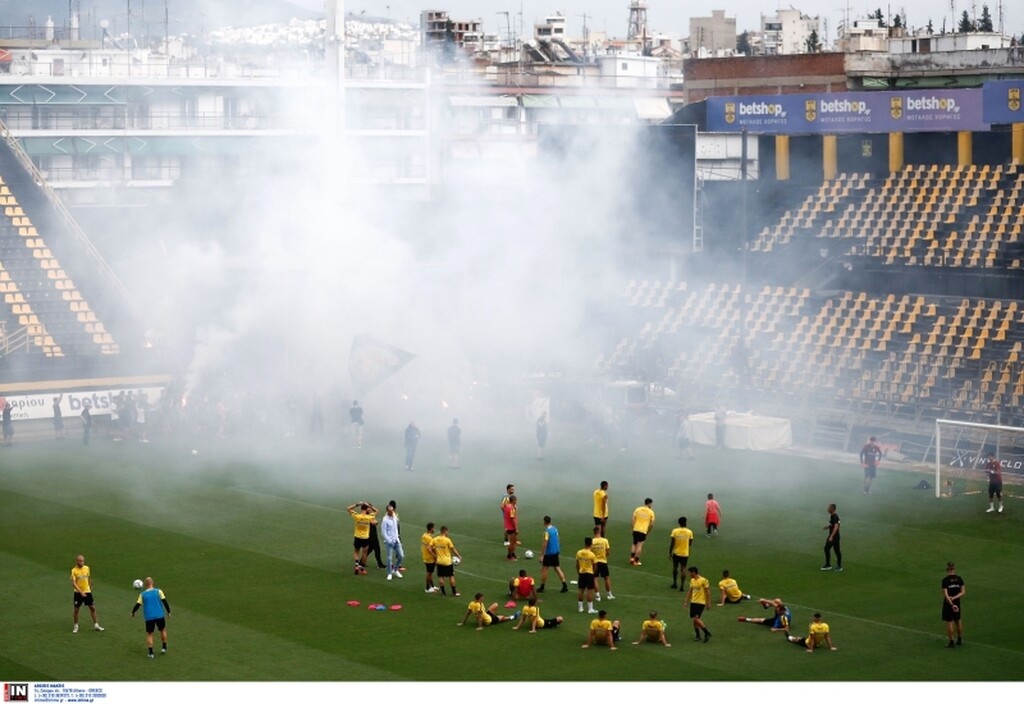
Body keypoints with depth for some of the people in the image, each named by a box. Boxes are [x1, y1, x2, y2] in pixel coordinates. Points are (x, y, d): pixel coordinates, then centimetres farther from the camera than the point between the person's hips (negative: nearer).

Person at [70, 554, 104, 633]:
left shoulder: (87, 568, 1)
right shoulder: (74, 570, -13)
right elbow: (73, 583, -18)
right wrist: (81, 592, -25)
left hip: (87, 591, 3)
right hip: (78, 593, -3)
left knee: (92, 608, 3)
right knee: (76, 609, 4)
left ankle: (96, 625, 12)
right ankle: (76, 626, 20)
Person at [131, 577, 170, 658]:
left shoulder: (142, 594, 0)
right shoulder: (158, 591, -3)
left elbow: (138, 605, 2)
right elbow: (164, 602, -5)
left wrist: (133, 612, 19)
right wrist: (168, 612, 6)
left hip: (149, 617, 0)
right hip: (160, 616, 0)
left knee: (149, 634, 9)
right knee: (163, 630, 23)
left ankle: (151, 653, 3)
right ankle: (164, 648, 23)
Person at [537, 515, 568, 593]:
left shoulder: (547, 531, -19)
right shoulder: (555, 529, 6)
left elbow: (545, 544, -21)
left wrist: (542, 555, -18)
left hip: (549, 553, -8)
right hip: (556, 551, 8)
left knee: (544, 569, 3)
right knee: (557, 568, 13)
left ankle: (542, 588, 9)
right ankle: (564, 586, 8)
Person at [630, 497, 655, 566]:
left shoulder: (637, 509, 4)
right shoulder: (651, 512, -1)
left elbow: (633, 520, 1)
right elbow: (651, 524, 0)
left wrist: (633, 528, 9)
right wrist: (648, 531, 13)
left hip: (636, 529, 3)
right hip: (643, 531, -3)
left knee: (635, 544, 19)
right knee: (640, 545, 0)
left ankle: (632, 558, 8)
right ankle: (636, 561, 0)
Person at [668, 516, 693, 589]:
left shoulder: (675, 531, -10)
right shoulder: (689, 532, -7)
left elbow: (672, 543, -8)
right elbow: (690, 543, 2)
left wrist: (670, 553, 1)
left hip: (676, 553, 0)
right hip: (685, 553, 0)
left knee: (675, 567, 19)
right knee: (683, 569, 4)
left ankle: (674, 583, 27)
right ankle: (682, 586, -1)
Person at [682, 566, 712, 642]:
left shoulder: (703, 580, -13)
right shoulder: (692, 580, 9)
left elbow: (708, 592, -10)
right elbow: (690, 591, 17)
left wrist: (708, 603, -11)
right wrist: (686, 601, 16)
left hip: (701, 602, -8)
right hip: (693, 602, 8)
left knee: (696, 618, -17)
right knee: (694, 619, 8)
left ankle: (707, 633, -9)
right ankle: (697, 635, 19)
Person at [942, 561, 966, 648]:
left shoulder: (945, 580, -15)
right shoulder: (959, 579, -4)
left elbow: (945, 594, -20)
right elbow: (963, 592, -7)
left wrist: (952, 604, -20)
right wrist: (954, 598, -14)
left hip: (948, 603, -4)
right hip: (957, 602, 4)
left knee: (949, 622, 4)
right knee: (958, 621, 18)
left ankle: (951, 642, 8)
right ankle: (960, 640, 28)